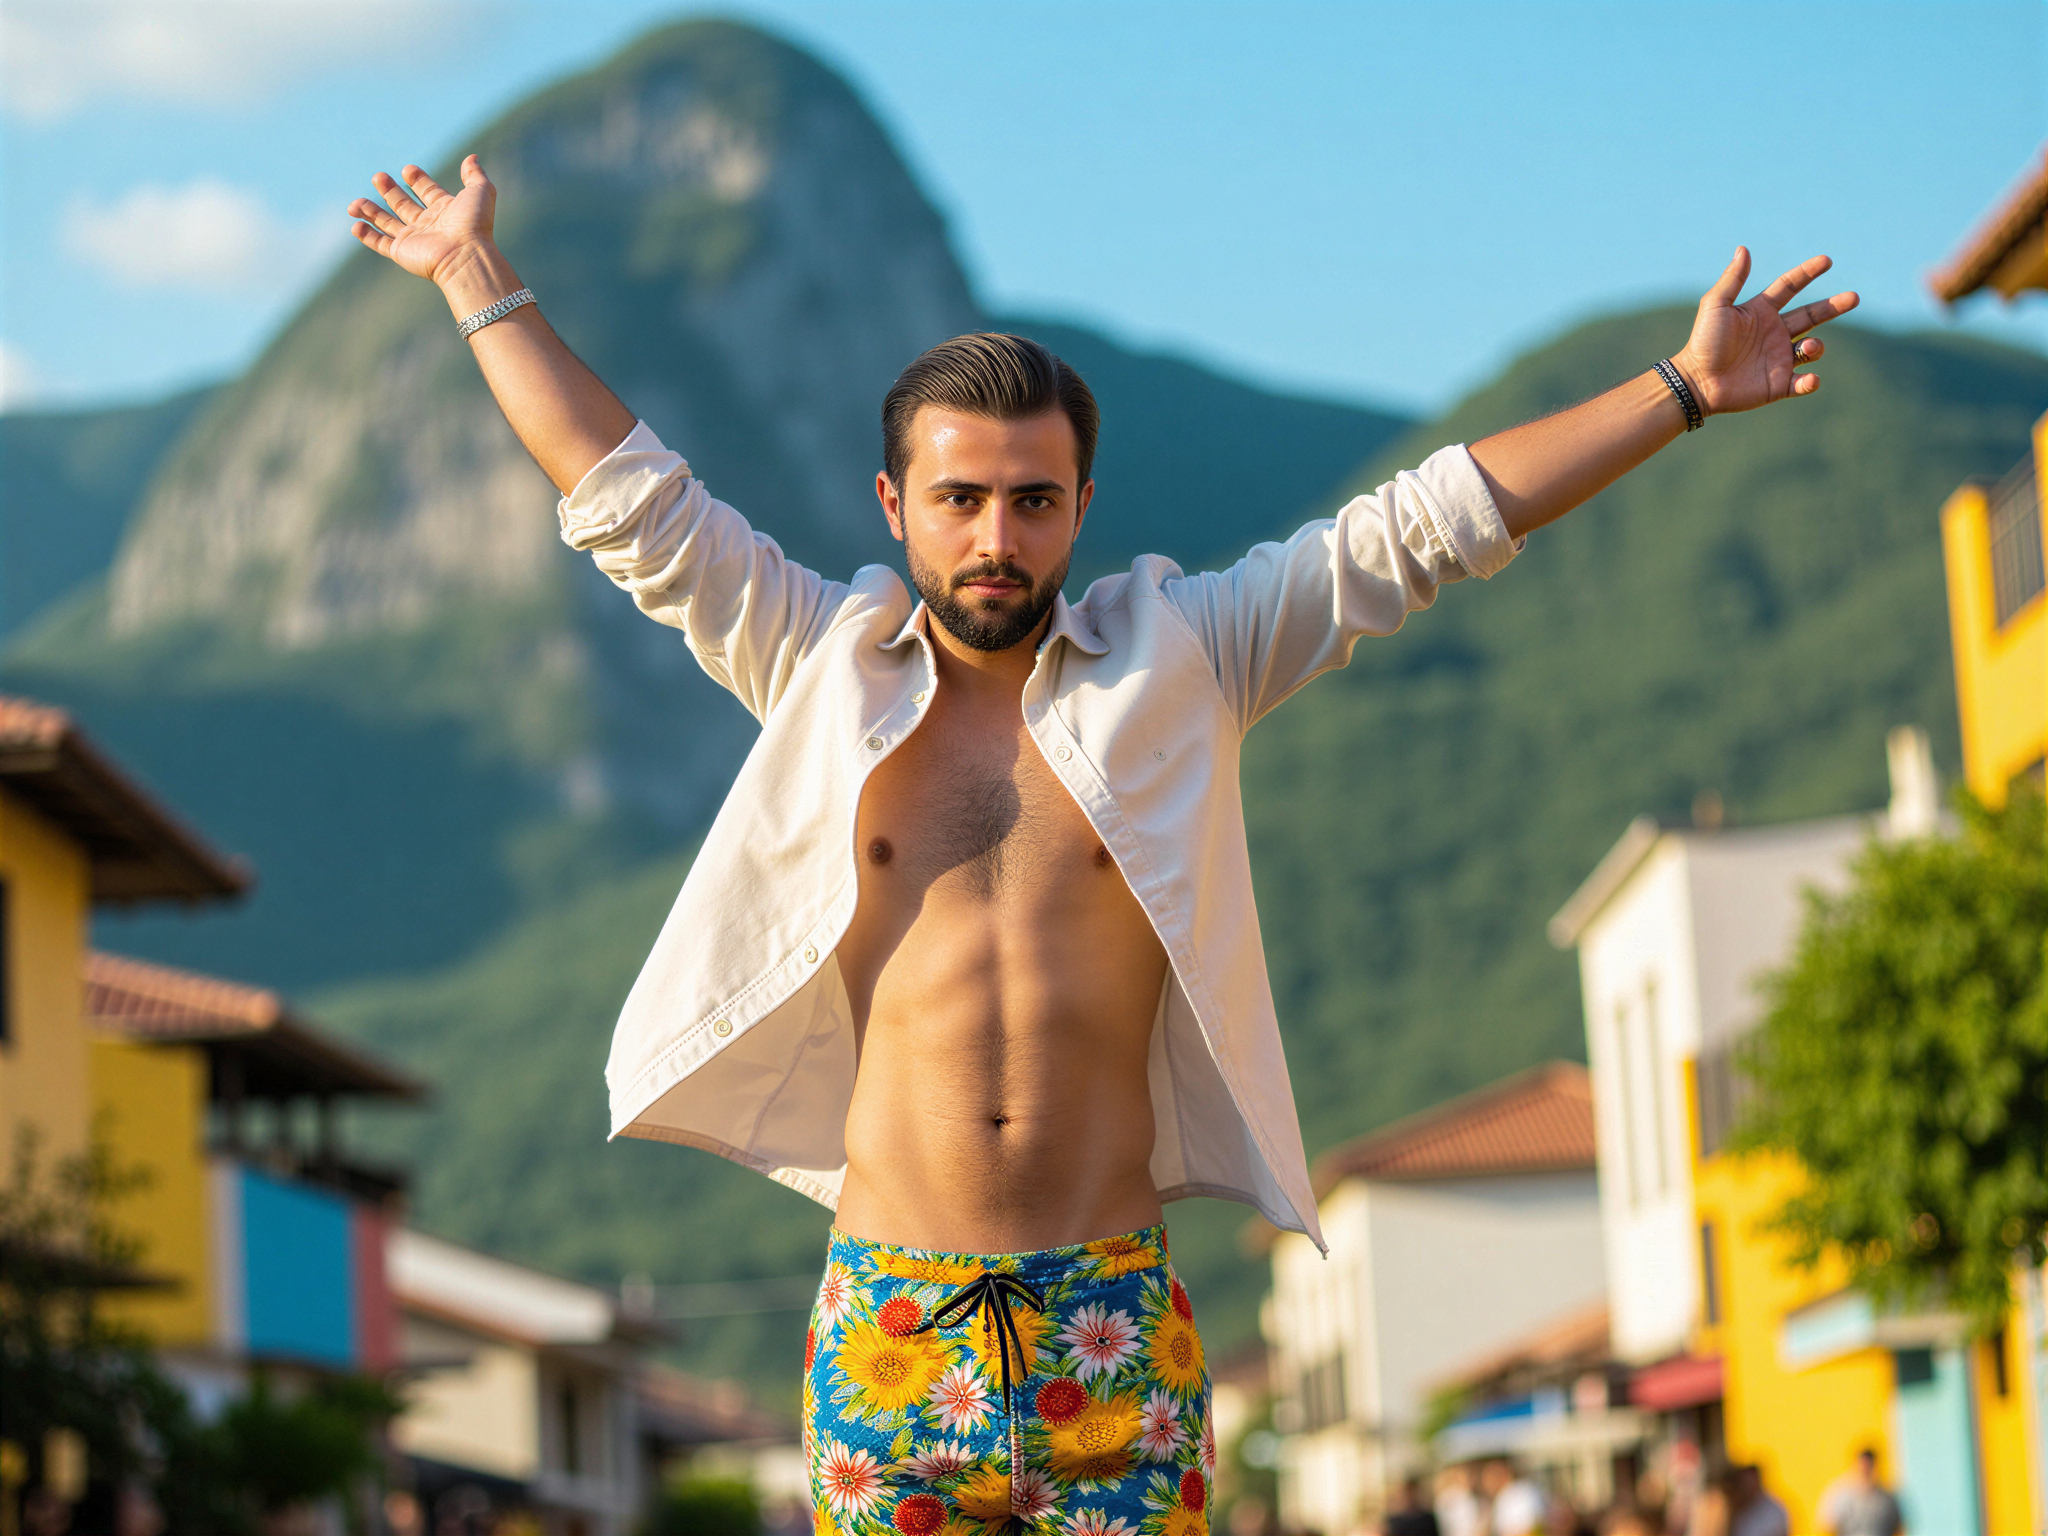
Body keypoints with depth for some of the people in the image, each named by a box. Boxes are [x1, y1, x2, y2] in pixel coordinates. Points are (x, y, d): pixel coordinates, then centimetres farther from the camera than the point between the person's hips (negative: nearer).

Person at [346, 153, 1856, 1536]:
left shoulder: (1175, 662, 7)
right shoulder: (825, 671, 9)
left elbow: (1419, 528, 7)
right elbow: (631, 501, 15)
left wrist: (1680, 392, 8)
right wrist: (481, 281, 20)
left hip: (1115, 1317, 0)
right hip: (891, 1311, 0)